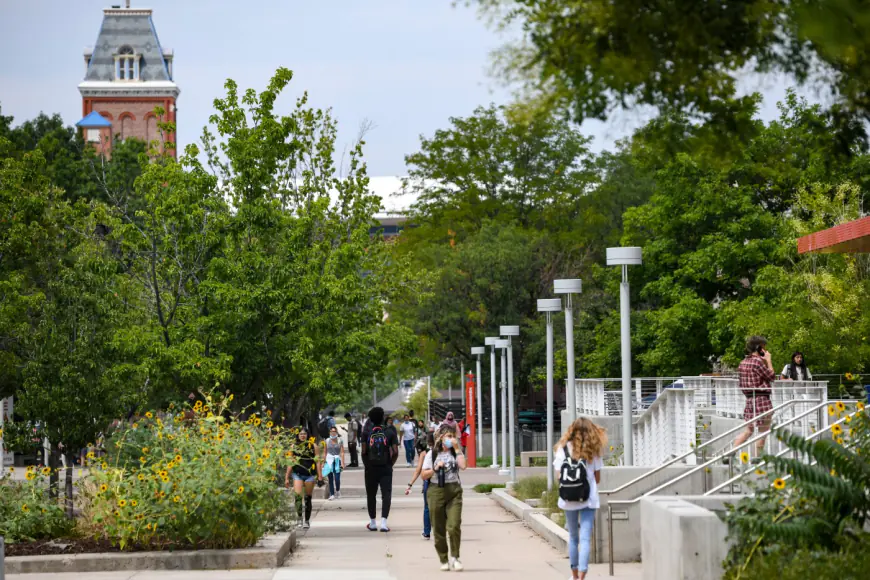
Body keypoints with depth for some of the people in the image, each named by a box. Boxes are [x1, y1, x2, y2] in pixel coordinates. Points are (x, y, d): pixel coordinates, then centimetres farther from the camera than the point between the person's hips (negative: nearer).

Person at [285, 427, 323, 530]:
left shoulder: (312, 445, 5)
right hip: (297, 474, 0)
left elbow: (317, 461, 6)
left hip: (310, 474, 0)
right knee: (298, 495, -17)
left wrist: (320, 476, 1)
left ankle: (307, 520, 15)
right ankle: (300, 517, -8)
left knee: (308, 498, 5)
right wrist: (287, 478, 9)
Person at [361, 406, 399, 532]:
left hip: (370, 468, 1)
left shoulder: (366, 433, -1)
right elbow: (395, 452, -7)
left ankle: (372, 523, 18)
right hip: (386, 468, -1)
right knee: (386, 494, -1)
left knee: (371, 495, 12)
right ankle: (383, 522, -14)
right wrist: (390, 464, 8)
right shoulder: (390, 432, -2)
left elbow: (363, 451, -8)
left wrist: (366, 464, 5)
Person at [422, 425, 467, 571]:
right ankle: (444, 560, 15)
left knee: (454, 526, -14)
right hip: (436, 492, 0)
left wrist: (456, 448, -7)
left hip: (454, 491, 0)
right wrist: (435, 469, -11)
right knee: (438, 529, 3)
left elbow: (463, 466, -11)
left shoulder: (455, 453, 10)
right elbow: (424, 475, 5)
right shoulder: (432, 454, 7)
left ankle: (455, 557, 0)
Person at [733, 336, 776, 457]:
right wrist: (768, 360, -1)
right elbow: (771, 376, -8)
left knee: (748, 430, 16)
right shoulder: (758, 361, -15)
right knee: (763, 431, 3)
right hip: (761, 398, -8)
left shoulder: (743, 362, 12)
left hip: (749, 398, 8)